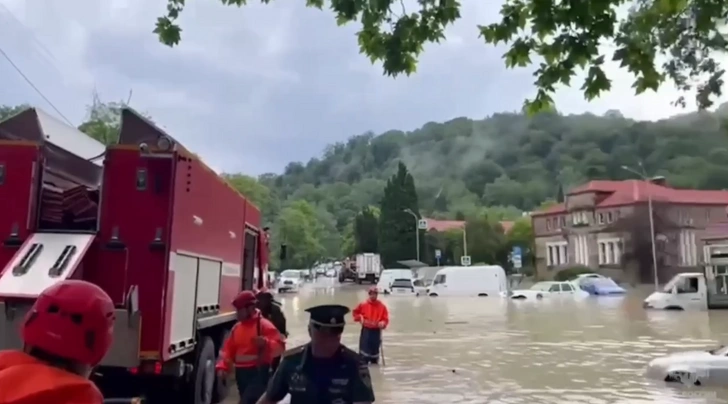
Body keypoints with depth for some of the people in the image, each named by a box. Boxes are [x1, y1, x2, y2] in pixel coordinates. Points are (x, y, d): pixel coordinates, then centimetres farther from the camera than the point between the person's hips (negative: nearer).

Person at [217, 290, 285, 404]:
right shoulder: (236, 327, 12)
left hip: (259, 373, -8)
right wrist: (223, 366, -1)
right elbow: (229, 349, 13)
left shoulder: (264, 325, -10)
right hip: (241, 373, 8)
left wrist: (266, 343, -35)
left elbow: (279, 347, -17)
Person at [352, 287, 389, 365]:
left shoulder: (382, 306, -3)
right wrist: (360, 318, -6)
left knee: (375, 348, 11)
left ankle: (374, 363, 28)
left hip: (376, 331, 1)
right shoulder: (363, 305, -3)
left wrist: (383, 323, -22)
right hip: (366, 330, -1)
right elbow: (355, 313, 11)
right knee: (364, 348, -5)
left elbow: (385, 319, -2)